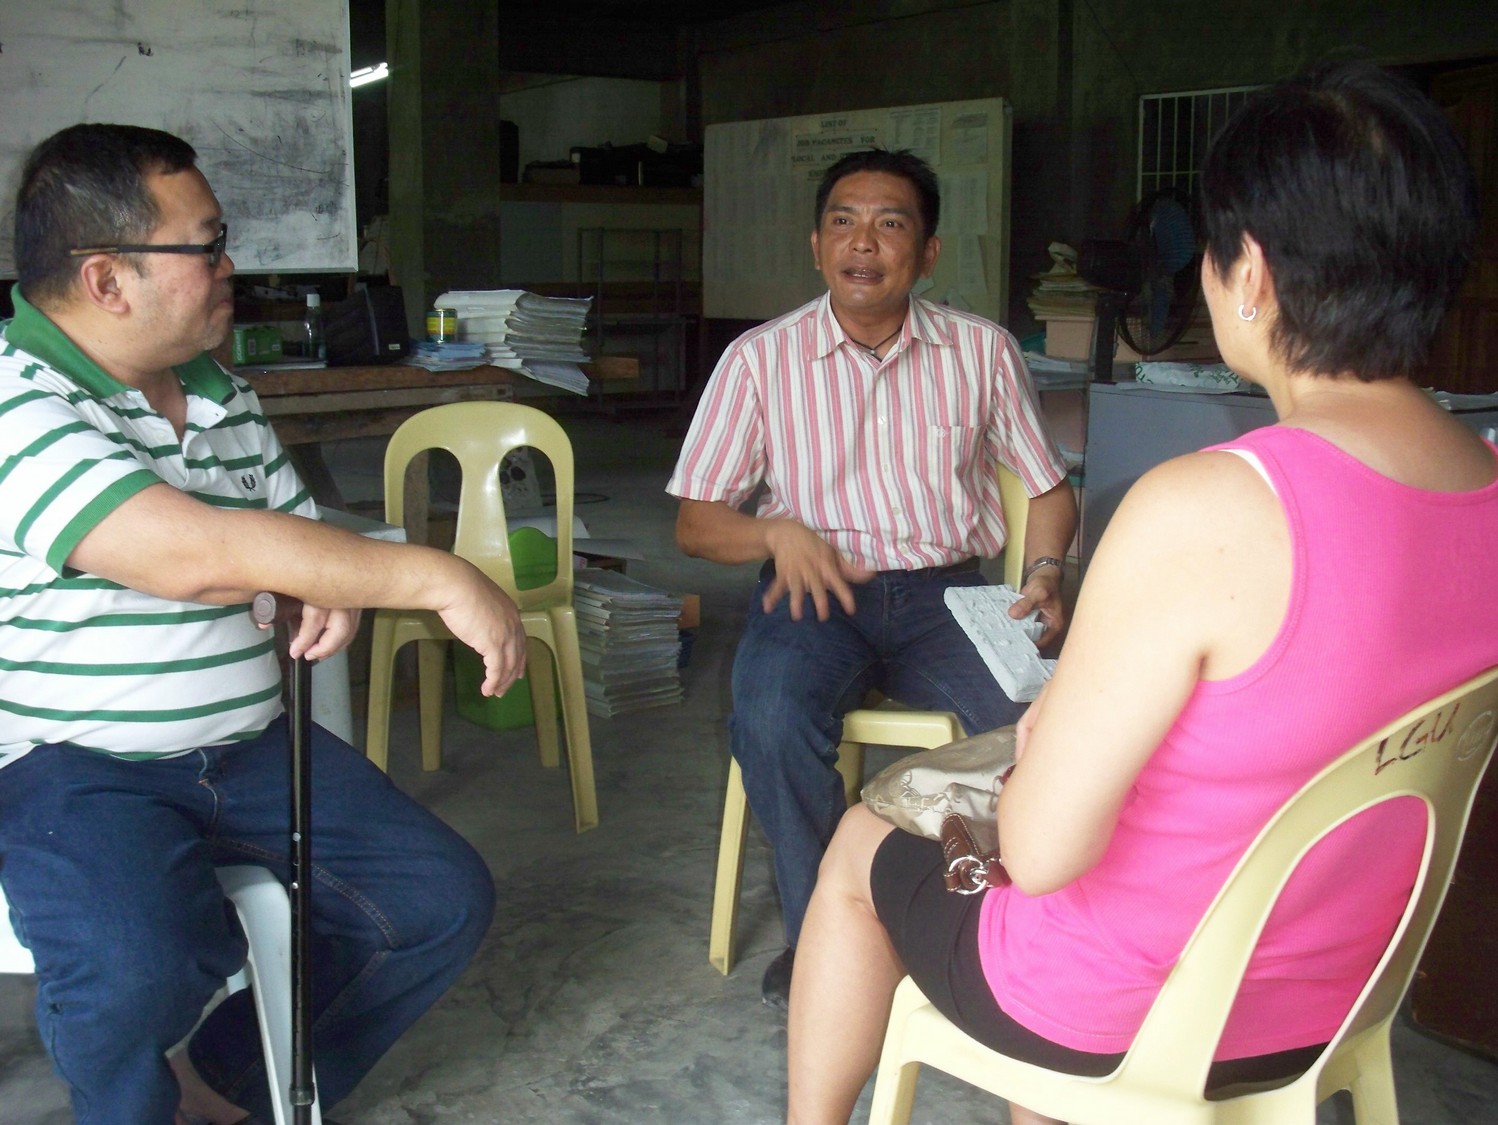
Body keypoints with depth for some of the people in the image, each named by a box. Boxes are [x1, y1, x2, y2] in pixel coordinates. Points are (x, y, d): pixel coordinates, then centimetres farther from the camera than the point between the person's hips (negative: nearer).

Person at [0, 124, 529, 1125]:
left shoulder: (223, 396, 11)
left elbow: (297, 531, 22)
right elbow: (199, 554, -31)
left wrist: (338, 586, -4)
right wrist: (435, 578, -29)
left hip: (248, 744, 7)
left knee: (444, 901, -4)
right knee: (134, 975, -34)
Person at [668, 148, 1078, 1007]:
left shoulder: (983, 351, 8)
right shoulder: (761, 358, 4)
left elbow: (1049, 490, 15)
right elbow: (696, 520, 5)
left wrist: (1046, 570, -7)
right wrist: (779, 531, -15)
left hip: (945, 591, 1)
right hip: (817, 591, -1)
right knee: (773, 719, -34)